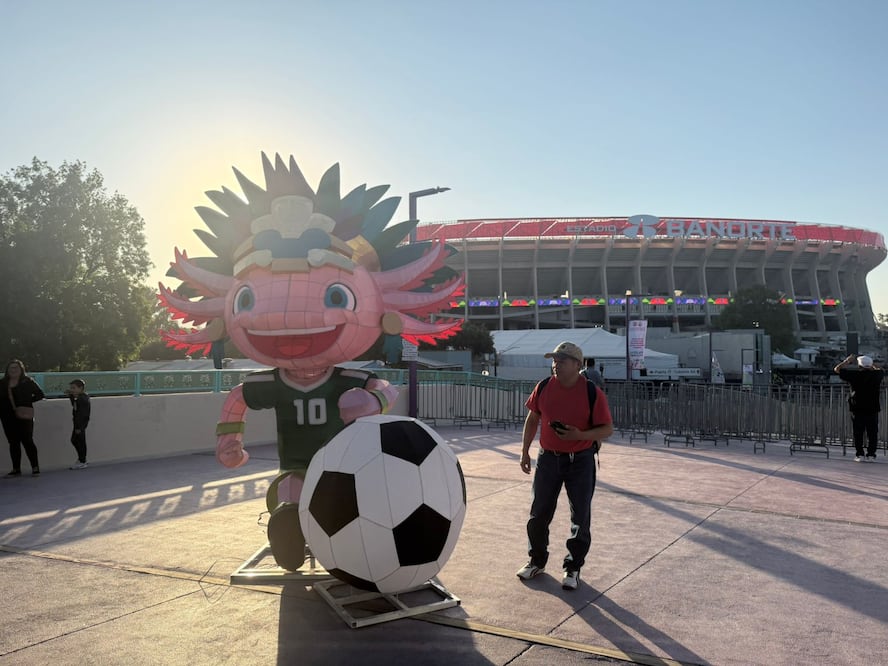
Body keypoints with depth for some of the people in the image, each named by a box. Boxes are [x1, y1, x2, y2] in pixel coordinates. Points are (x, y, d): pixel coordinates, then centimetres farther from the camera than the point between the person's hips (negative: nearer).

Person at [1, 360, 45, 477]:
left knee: (27, 441, -7)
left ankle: (35, 467, -1)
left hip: (24, 416, -4)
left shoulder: (28, 382, 0)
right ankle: (16, 469, 15)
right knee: (13, 443, 8)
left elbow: (40, 394, 4)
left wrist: (27, 400, -5)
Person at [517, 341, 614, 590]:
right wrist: (525, 451, 8)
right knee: (539, 513, 9)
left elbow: (607, 429, -9)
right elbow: (532, 419, 9)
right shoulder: (543, 387, -4)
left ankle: (573, 567, 22)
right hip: (548, 458, 3)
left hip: (581, 460, -3)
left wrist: (580, 435, -25)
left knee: (580, 517, 5)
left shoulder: (592, 393, -14)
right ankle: (537, 560, 29)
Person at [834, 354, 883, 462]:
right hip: (873, 409, 2)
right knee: (872, 433, 6)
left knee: (858, 433, 4)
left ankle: (859, 454, 3)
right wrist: (871, 363, 31)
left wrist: (847, 361, 16)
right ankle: (871, 454, 4)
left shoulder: (855, 374, -7)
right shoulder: (876, 375, 1)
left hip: (857, 409, -2)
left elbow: (837, 369, 3)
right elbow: (880, 370, 27)